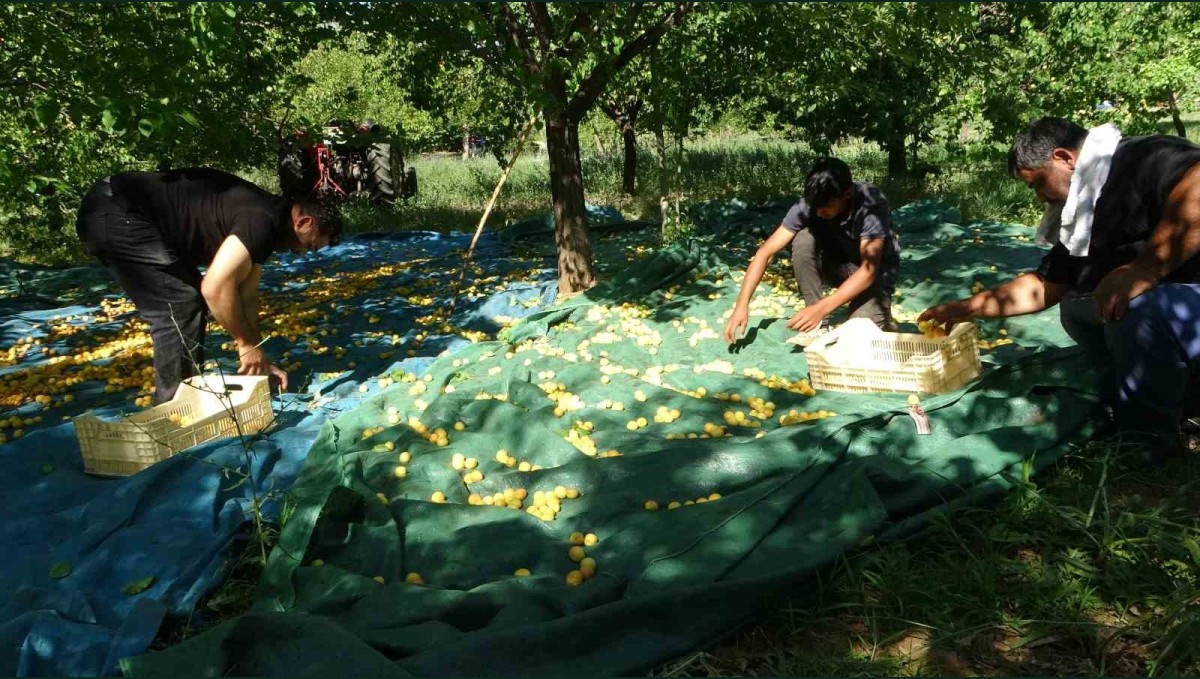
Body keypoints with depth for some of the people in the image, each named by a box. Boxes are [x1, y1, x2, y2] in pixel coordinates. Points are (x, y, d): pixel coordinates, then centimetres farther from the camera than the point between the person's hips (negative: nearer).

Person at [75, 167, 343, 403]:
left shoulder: (263, 227, 12)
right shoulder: (263, 221, -21)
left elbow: (245, 294, 15)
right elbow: (216, 287, -27)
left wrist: (259, 359, 13)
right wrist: (248, 344, -14)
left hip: (122, 213, 11)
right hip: (115, 214, -11)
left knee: (189, 303, 13)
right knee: (178, 307, -11)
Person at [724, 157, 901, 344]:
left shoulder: (873, 205, -32)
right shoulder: (808, 204, -23)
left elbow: (869, 270, -35)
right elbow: (765, 252, -22)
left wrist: (821, 309, -45)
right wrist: (742, 304, -32)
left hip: (875, 269, -3)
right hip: (839, 263, 4)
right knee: (803, 240, -29)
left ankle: (879, 309, 6)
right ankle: (817, 325, -16)